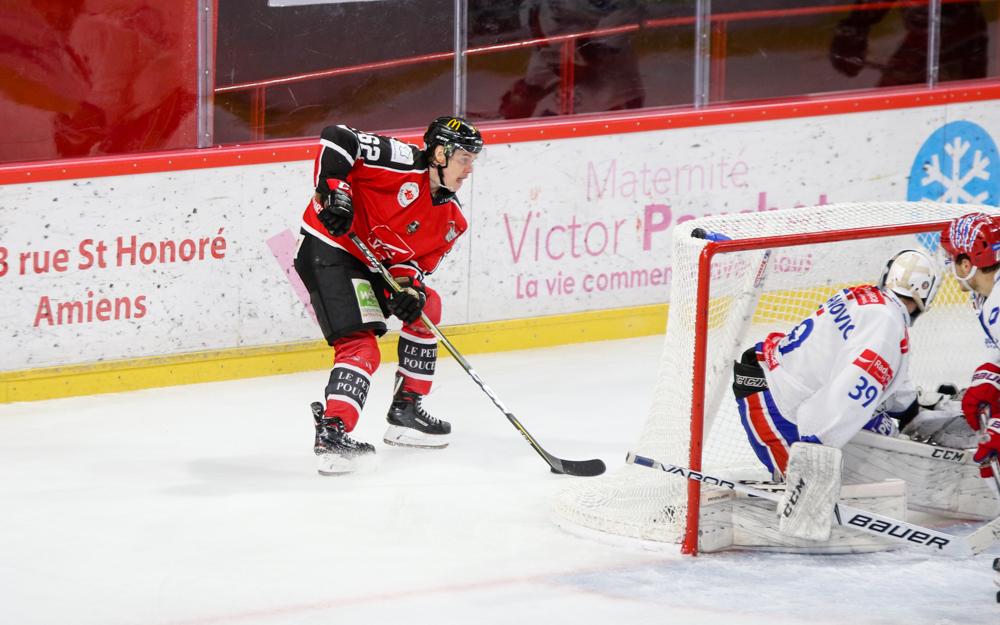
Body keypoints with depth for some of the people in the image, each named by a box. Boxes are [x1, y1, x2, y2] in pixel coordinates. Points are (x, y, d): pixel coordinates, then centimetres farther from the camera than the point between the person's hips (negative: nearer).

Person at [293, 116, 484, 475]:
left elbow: (417, 260, 5)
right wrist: (334, 192, -29)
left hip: (369, 263, 10)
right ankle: (332, 432, -31)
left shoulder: (451, 219, 8)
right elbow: (336, 139, -20)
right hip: (329, 247, -10)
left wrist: (411, 289, -17)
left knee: (426, 306, 19)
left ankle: (405, 411, 23)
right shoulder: (404, 163, -16)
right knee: (360, 346, -21)